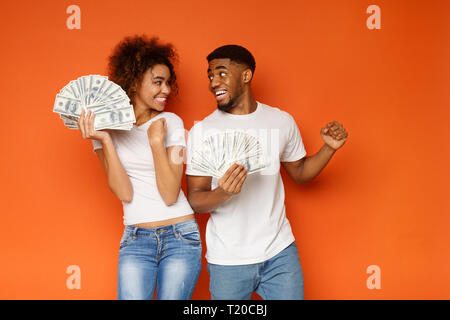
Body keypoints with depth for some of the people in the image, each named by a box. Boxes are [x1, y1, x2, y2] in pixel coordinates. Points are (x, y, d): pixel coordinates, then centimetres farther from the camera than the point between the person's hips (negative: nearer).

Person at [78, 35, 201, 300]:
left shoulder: (171, 122, -2)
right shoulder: (105, 124, 0)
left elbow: (170, 195, -10)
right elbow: (124, 193, -9)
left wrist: (156, 141, -16)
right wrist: (105, 140, -17)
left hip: (180, 236, 0)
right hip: (136, 238, 0)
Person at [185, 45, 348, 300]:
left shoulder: (282, 121, 4)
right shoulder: (202, 130, -4)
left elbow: (300, 172, 16)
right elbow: (195, 200, -7)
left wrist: (329, 148, -1)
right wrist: (222, 192, -28)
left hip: (280, 253, 2)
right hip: (228, 260, -1)